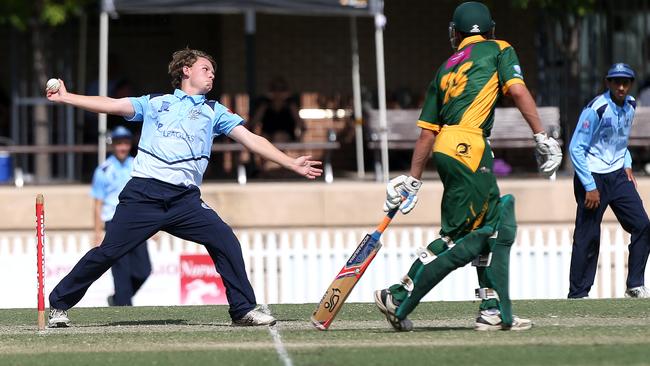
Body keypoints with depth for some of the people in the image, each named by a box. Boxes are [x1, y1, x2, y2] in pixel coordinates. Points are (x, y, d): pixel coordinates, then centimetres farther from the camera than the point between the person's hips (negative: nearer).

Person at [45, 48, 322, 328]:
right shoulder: (155, 103, 17)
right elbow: (112, 105, 12)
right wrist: (65, 97, 3)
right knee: (108, 252, -6)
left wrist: (292, 164, 4)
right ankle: (59, 304, 7)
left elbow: (251, 140, 13)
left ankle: (243, 310, -2)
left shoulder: (214, 112, 19)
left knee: (225, 240, -15)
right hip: (143, 194, -2)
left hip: (185, 200, 2)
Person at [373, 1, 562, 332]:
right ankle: (398, 299, -9)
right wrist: (542, 138, -8)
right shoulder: (499, 50, 11)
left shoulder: (447, 67, 23)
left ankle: (494, 311, 6)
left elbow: (427, 131, 20)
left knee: (496, 228, 12)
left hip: (445, 148, 7)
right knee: (457, 237, -6)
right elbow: (517, 91, -6)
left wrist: (413, 181, 22)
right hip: (467, 146, -7)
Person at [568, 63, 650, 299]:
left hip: (618, 176, 7)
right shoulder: (596, 109, -18)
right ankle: (577, 295, 1)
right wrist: (590, 187, -19)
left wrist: (627, 165, 9)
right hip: (593, 177, -7)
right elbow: (576, 148, -18)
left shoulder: (630, 105, 5)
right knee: (588, 237, -6)